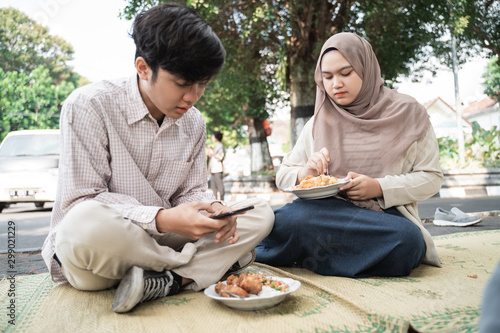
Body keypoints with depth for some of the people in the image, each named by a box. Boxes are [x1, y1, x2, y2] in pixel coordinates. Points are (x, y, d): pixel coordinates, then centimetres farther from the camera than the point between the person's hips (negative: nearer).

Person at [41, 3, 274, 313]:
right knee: (88, 223, -41)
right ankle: (204, 265, -15)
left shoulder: (194, 123, 4)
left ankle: (160, 281, -26)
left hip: (158, 241, 5)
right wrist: (162, 219, -31)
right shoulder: (88, 106, -14)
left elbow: (192, 191, 8)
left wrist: (214, 208, -18)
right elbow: (80, 203, -18)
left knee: (260, 213, -8)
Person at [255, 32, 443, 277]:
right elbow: (283, 175, 11)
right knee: (294, 216, -37)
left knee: (408, 240, -37)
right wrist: (304, 174, -13)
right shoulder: (318, 123, 10)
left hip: (385, 213, 1)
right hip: (328, 210, 0)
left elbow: (431, 177, 3)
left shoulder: (407, 114, 5)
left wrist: (380, 187, -13)